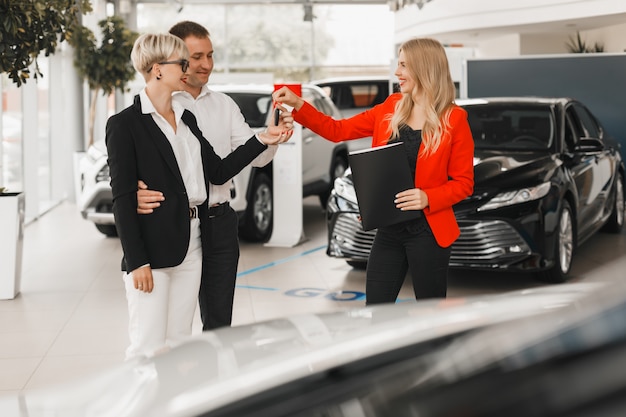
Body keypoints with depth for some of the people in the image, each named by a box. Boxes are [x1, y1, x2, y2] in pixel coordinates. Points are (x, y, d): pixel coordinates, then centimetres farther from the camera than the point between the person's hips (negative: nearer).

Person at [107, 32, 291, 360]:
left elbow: (218, 172, 13)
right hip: (151, 248, -7)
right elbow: (122, 197, -11)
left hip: (189, 244, 7)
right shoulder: (124, 124, -8)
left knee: (178, 344, 11)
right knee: (148, 348, -4)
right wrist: (136, 262, -15)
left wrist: (262, 140, 7)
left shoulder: (186, 118, 14)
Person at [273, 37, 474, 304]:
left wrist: (428, 198, -21)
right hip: (389, 228, 5)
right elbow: (337, 130, 9)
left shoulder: (454, 120, -8)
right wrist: (297, 105, -1)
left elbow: (463, 183, -5)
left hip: (427, 231, -4)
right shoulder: (390, 109, 7)